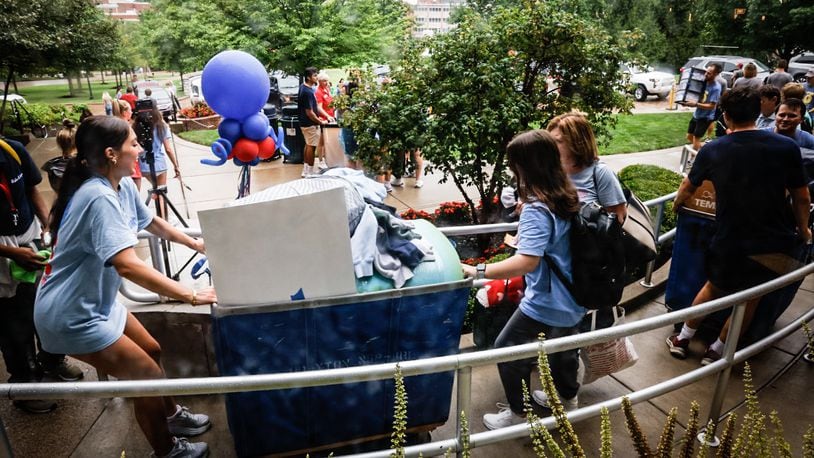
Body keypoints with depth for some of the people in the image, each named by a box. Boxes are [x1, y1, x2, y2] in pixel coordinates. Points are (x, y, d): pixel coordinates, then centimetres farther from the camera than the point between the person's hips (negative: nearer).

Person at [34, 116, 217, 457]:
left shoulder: (123, 185, -1)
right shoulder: (99, 198, -30)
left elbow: (151, 222, 19)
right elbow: (127, 265, -42)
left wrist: (197, 245, 19)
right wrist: (191, 296, -39)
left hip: (97, 301, 9)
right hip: (72, 315, -9)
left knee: (151, 352, 22)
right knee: (149, 376, 1)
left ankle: (170, 415, 45)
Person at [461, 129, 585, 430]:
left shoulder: (537, 210, -27)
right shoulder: (569, 196, -1)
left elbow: (526, 262, -38)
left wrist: (478, 271, -37)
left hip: (546, 302, -9)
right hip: (573, 297, 9)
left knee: (507, 350, 9)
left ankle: (519, 414, 25)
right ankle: (567, 395, 53)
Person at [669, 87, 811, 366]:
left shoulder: (712, 151, -6)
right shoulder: (786, 148, -8)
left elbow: (687, 188, 10)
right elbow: (801, 198, 2)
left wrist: (678, 204, 32)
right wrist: (803, 231, 20)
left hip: (729, 241, 0)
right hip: (776, 243, 0)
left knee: (713, 287, 25)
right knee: (750, 298, 20)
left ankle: (683, 339, 35)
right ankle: (715, 352, 30)